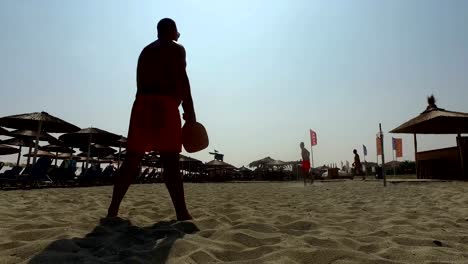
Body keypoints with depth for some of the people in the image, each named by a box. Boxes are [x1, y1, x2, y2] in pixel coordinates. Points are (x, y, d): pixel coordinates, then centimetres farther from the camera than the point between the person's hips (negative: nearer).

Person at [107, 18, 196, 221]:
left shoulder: (146, 51, 30)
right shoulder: (176, 49, 8)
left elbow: (142, 83, 23)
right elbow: (181, 80, -7)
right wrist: (189, 110, -9)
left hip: (142, 104, 7)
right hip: (164, 105, -6)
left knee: (132, 161, 5)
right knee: (170, 162, -12)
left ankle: (113, 210, 6)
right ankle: (182, 214, -12)